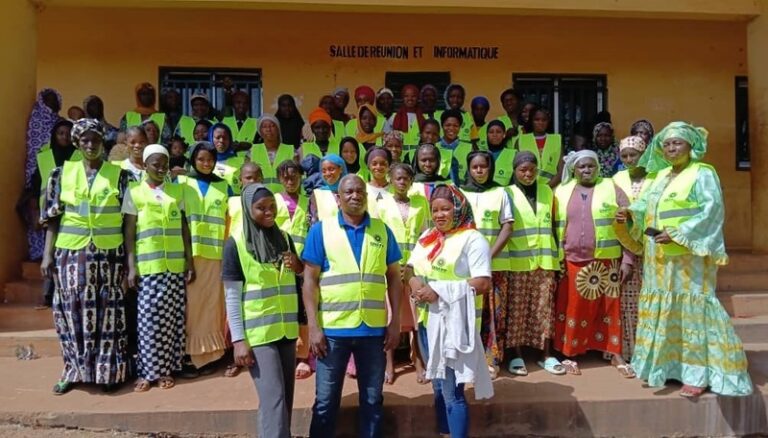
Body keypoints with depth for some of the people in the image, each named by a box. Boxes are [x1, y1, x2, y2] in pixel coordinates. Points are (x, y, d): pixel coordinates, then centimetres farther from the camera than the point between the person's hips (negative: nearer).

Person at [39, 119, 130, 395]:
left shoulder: (118, 174, 1)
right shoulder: (64, 172, 6)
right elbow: (53, 217, 7)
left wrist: (131, 257, -3)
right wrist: (48, 254, 1)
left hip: (109, 254, -1)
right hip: (71, 253, 2)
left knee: (107, 313, 4)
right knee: (74, 311, 7)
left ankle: (110, 371, 15)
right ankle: (74, 370, 21)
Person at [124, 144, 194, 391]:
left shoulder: (177, 191, 9)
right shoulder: (134, 193, 2)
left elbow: (184, 228, 10)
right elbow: (129, 232, 0)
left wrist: (190, 261, 6)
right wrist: (131, 267, -6)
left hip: (175, 266, 2)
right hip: (147, 267, -2)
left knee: (172, 319, 5)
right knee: (149, 319, 0)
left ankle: (166, 369, 14)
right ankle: (147, 372, 9)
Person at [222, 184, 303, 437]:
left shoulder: (284, 237, 7)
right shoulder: (236, 243, -7)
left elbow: (300, 278, 18)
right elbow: (232, 296, -7)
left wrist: (298, 266, -5)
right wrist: (238, 339, -12)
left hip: (287, 329, 5)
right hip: (257, 333, -5)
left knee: (286, 397, 12)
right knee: (273, 398, -9)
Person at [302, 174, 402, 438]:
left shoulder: (382, 230, 5)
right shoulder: (320, 230, -1)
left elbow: (394, 277, 7)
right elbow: (310, 280, -3)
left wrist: (395, 322, 2)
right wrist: (313, 327, -9)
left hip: (373, 328, 2)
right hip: (332, 328, -2)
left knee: (373, 400, 14)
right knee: (326, 401, 11)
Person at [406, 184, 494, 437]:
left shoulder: (472, 239, -11)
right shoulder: (427, 236, 12)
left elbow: (483, 283, -18)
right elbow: (409, 267, 13)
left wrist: (439, 290, -22)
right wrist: (413, 281, -11)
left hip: (454, 324, -7)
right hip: (428, 320, 7)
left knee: (452, 391, -4)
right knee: (438, 387, 18)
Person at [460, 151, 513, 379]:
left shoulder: (500, 193, 6)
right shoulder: (460, 193, 8)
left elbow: (507, 227, 1)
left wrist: (490, 256, -11)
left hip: (496, 263, 0)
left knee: (494, 313, 1)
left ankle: (492, 360, 10)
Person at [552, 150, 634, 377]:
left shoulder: (612, 189, 2)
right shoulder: (561, 192, 6)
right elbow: (555, 228, 8)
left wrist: (627, 260, -5)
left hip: (607, 263, -1)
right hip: (573, 262, 1)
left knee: (610, 309, 7)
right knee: (573, 309, 7)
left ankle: (616, 354, 20)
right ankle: (569, 354, 18)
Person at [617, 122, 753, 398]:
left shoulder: (702, 173, -4)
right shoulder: (660, 175, 18)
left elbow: (712, 210, -15)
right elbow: (646, 204, 14)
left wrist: (678, 234, -22)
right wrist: (630, 213, -7)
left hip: (688, 255, -7)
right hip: (659, 257, 7)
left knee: (692, 309, -5)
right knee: (661, 308, 10)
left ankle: (698, 373, 1)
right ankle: (665, 364, 21)